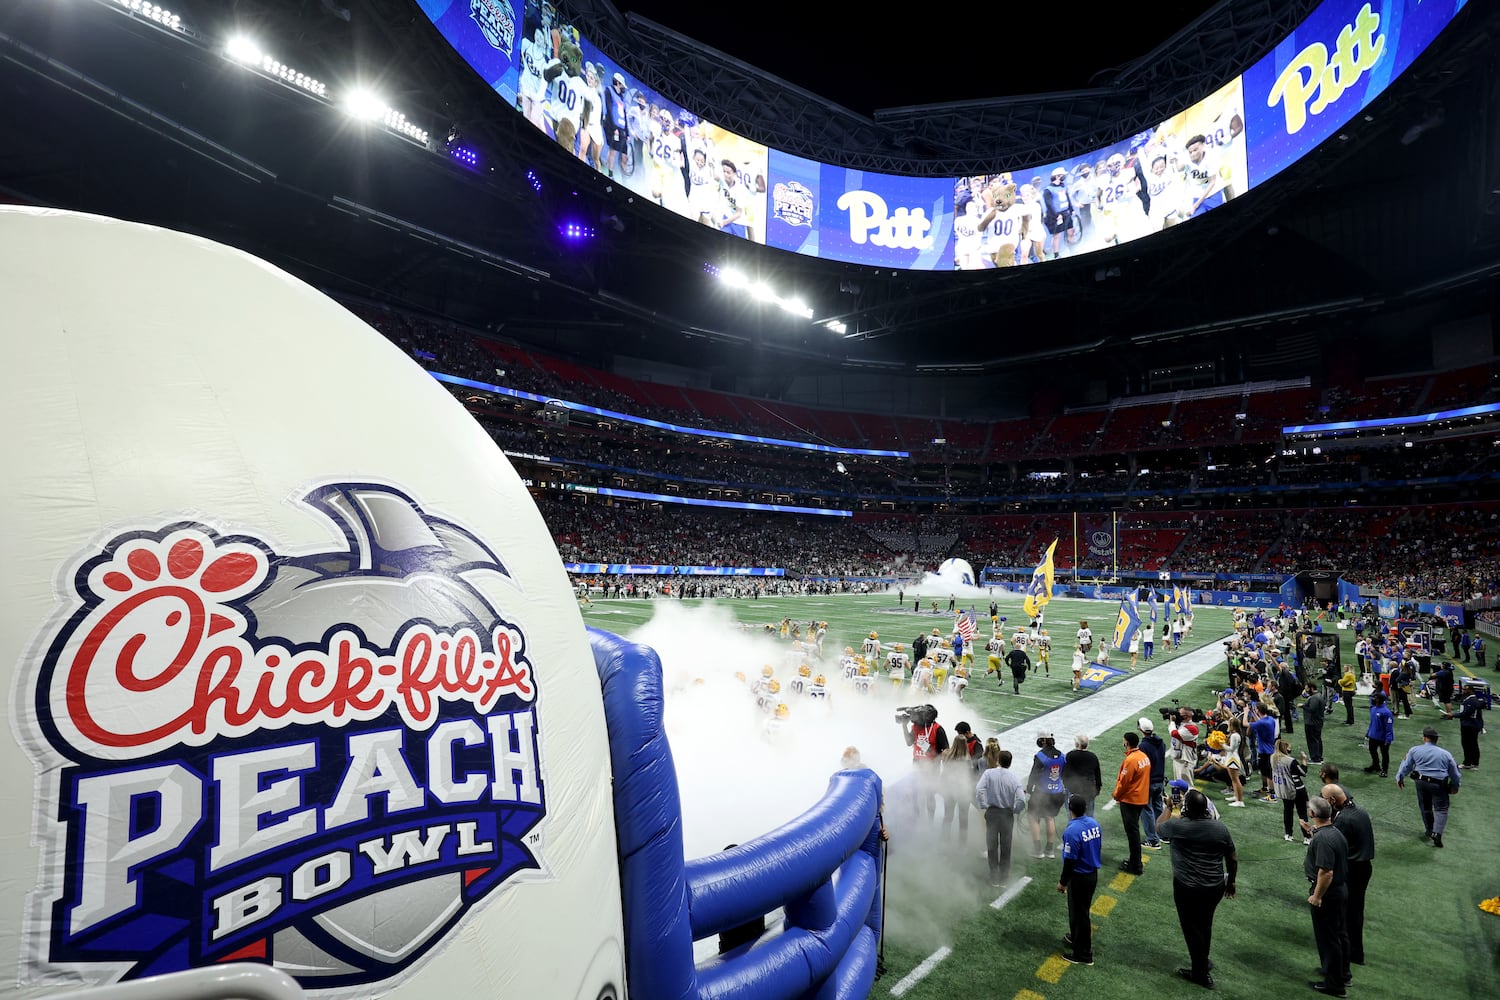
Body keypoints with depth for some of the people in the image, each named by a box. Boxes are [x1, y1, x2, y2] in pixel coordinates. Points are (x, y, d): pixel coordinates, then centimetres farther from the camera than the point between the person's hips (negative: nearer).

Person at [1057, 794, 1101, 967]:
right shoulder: (1094, 824, -4)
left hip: (1079, 877, -8)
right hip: (1093, 874, 8)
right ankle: (1076, 938, 44)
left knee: (1079, 914, 8)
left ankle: (1083, 954, 19)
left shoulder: (1072, 831, -28)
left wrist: (1062, 882, -10)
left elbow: (1070, 861, -23)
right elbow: (1098, 847, 9)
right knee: (1081, 910, 26)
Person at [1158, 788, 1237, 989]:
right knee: (1205, 924, 24)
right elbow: (1233, 859, 2)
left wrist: (1169, 808, 21)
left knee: (1192, 928, 11)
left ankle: (1201, 972, 22)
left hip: (1187, 888, -5)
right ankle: (1202, 960, 42)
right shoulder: (1220, 827, -8)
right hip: (1215, 887, 5)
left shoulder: (1178, 827, -18)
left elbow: (1160, 826, 5)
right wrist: (1231, 882, 18)